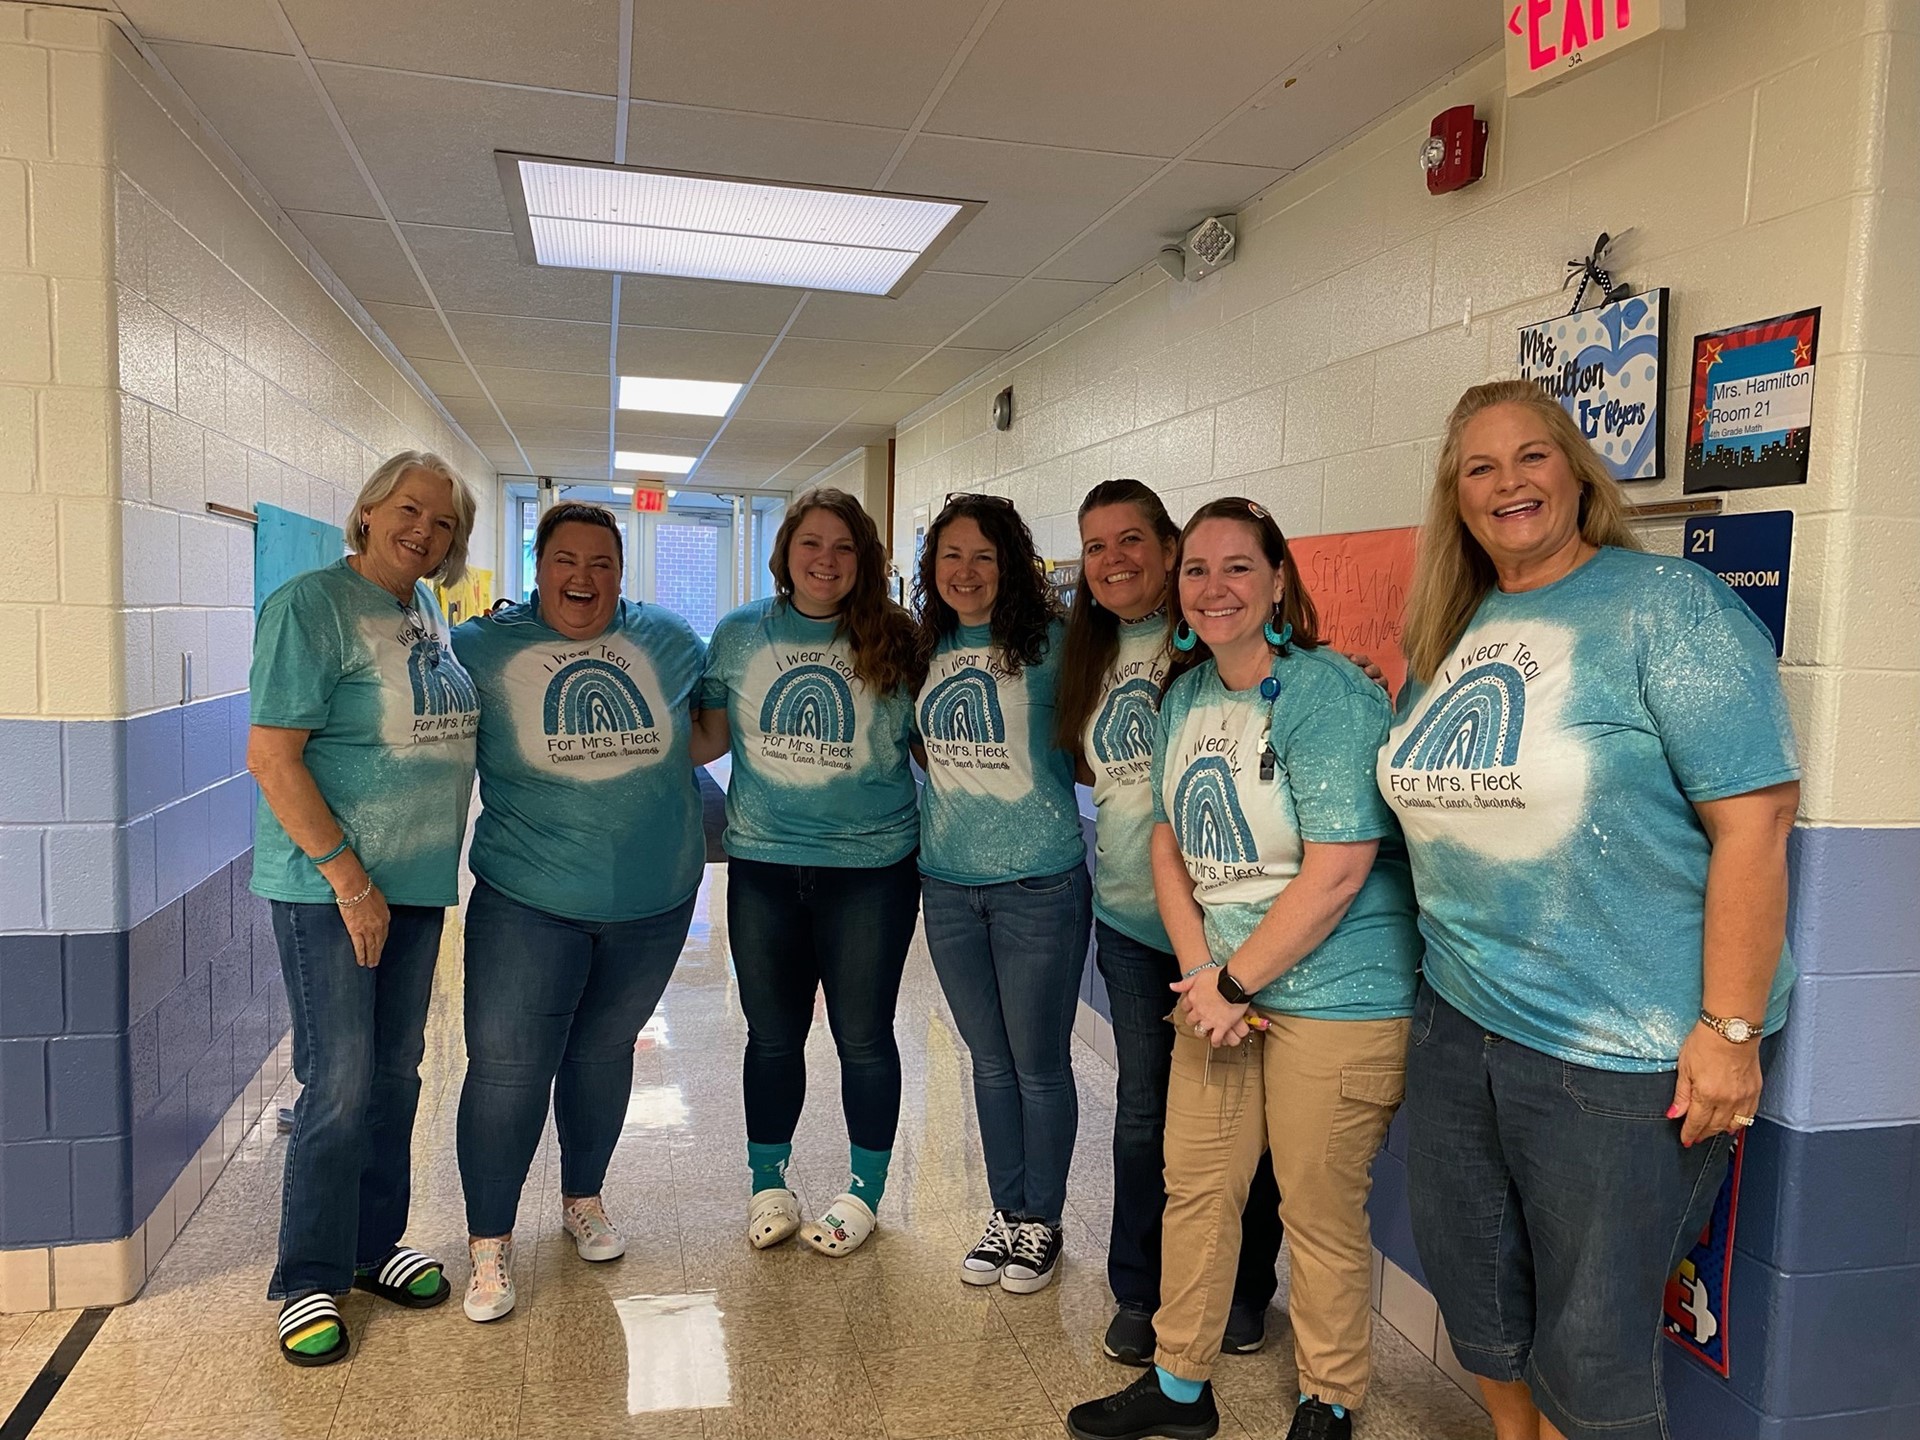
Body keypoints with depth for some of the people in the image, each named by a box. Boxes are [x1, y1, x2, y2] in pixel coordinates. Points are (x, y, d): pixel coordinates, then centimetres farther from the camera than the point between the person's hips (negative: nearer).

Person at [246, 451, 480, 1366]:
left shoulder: (427, 613, 10)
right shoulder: (311, 605, -12)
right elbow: (271, 755, -17)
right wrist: (349, 875, -19)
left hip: (417, 881, 7)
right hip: (329, 886, -7)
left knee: (396, 1074, 15)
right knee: (340, 1084, -1)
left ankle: (374, 1243, 31)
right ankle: (308, 1281, 16)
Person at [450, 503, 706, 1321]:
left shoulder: (669, 641, 3)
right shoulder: (482, 648, -3)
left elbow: (703, 735, 16)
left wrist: (651, 762, 1)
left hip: (655, 898, 3)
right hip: (529, 902, -2)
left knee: (603, 1053, 17)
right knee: (507, 1064, -2)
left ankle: (584, 1199, 38)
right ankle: (488, 1242, 16)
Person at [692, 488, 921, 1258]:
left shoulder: (894, 641, -2)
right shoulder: (740, 634, 3)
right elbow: (708, 737, 9)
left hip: (870, 868, -2)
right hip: (763, 866, 2)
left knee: (863, 1035, 9)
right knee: (772, 1035, 14)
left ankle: (865, 1189, 30)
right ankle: (768, 1183, 35)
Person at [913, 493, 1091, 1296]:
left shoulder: (1049, 642, -9)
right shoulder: (927, 651, 6)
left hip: (1038, 884, -4)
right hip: (950, 885, 5)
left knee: (1039, 1065, 7)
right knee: (990, 1061, 17)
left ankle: (1042, 1221, 27)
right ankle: (1005, 1213, 33)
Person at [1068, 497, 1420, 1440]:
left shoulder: (1326, 693, -17)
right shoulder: (1184, 698, 7)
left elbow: (1336, 871, -21)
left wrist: (1235, 982, -14)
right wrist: (1200, 972, -4)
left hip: (1334, 997, -7)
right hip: (1219, 984, 7)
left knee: (1320, 1212, 7)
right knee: (1195, 1186, 15)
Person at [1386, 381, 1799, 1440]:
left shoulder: (1666, 606, -12)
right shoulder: (1449, 638, 9)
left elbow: (1754, 821, -17)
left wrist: (1729, 1027, -19)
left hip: (1621, 1057, -7)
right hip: (1458, 1024, 7)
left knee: (1587, 1351, 9)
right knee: (1474, 1301, 22)